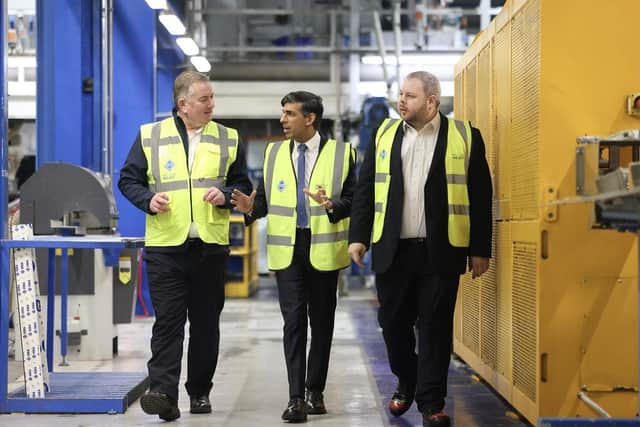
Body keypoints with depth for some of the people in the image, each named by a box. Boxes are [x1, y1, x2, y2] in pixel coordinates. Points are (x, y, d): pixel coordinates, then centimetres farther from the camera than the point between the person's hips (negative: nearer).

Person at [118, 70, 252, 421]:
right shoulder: (150, 135, 5)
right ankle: (163, 392, -11)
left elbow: (243, 184, 13)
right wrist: (148, 199, -10)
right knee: (167, 320, -8)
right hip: (165, 246, -2)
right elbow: (128, 179, 8)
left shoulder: (227, 139, 9)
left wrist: (225, 194, -8)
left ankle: (200, 391, 20)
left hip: (211, 246, 2)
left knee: (206, 322, 8)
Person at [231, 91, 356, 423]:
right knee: (294, 321, -6)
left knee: (321, 321, 7)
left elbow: (352, 199, -3)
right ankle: (296, 397, -8)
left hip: (324, 248, -1)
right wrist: (251, 206, -10)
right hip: (287, 247, 1)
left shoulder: (341, 153, 2)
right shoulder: (274, 153, 12)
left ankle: (315, 391, 19)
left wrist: (331, 205, -23)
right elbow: (266, 198, 12)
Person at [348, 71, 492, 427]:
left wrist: (480, 249, -2)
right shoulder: (385, 134, 9)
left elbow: (480, 197, 0)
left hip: (440, 252, -3)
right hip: (392, 250, 3)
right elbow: (366, 190, 10)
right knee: (394, 322, 9)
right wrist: (358, 236, 2)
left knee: (435, 328, 1)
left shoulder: (464, 137, 0)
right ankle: (406, 383, 31)